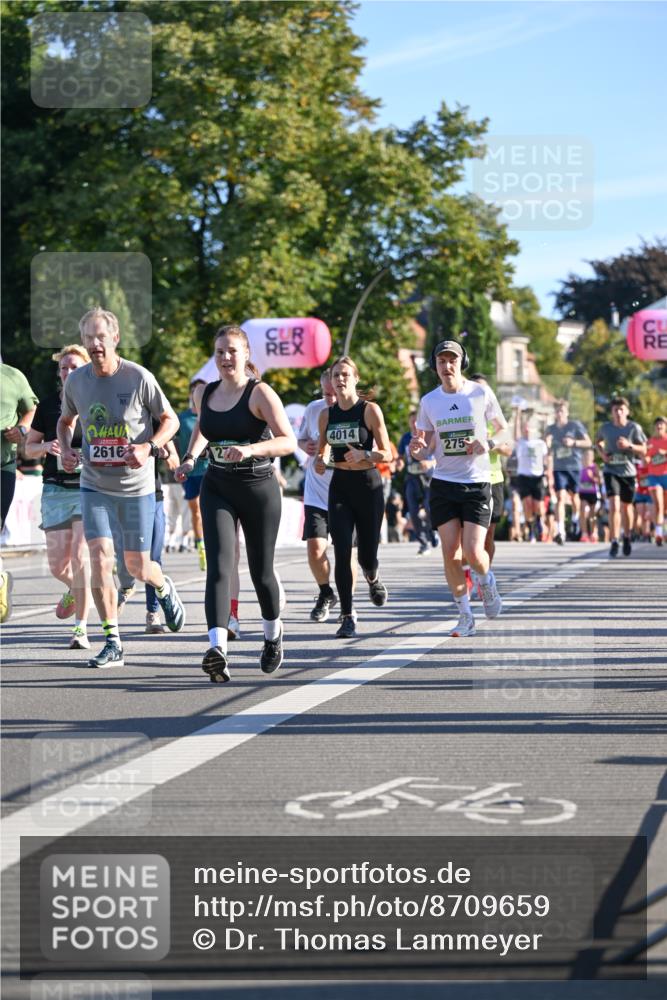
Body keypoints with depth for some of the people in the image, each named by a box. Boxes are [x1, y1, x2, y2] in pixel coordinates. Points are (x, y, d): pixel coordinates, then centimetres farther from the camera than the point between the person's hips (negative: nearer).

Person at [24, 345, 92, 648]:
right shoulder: (48, 404, 7)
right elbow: (29, 447, 12)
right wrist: (47, 447, -9)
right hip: (56, 489, 3)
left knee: (81, 557, -13)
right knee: (58, 564, 3)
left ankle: (81, 628, -6)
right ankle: (74, 589, 39)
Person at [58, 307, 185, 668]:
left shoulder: (139, 378, -12)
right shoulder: (76, 381, -2)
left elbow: (170, 420, -2)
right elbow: (66, 420, 18)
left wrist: (149, 448, -20)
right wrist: (65, 449, -2)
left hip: (136, 486, -2)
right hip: (94, 486, 2)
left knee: (137, 567, 5)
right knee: (100, 559, -12)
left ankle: (164, 589, 42)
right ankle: (112, 644, -3)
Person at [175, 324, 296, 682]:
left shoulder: (259, 393, -10)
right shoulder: (203, 394, 6)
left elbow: (289, 441, -17)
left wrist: (251, 449, -32)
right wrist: (190, 457, 12)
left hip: (259, 489, -3)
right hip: (217, 489, 3)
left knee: (261, 571, 9)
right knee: (219, 567, -16)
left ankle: (273, 634, 38)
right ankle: (217, 649, -29)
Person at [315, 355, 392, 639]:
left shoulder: (370, 410, -6)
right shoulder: (326, 415, 5)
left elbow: (386, 454, -7)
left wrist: (364, 455, -25)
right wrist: (320, 461, -5)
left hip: (368, 485, -3)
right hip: (339, 487, 3)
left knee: (367, 556, 4)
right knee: (342, 554, -9)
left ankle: (373, 578, 42)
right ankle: (348, 617, -2)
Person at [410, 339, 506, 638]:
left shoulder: (481, 394, -3)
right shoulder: (429, 401, 4)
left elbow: (504, 430, 9)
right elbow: (426, 450, 10)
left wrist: (488, 443, -12)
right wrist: (418, 448, -14)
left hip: (477, 483, -3)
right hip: (443, 483, 3)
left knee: (473, 552, -12)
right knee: (450, 552, -4)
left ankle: (487, 583, 23)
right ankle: (465, 616, 10)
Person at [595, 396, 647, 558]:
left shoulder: (634, 428, -6)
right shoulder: (606, 428, -1)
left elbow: (643, 450, -3)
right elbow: (598, 442, 19)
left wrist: (629, 445, -21)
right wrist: (602, 453, -2)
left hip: (628, 472, 0)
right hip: (610, 471, 0)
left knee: (626, 506, 13)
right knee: (614, 505, -16)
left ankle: (627, 537, 37)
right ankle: (614, 542, -12)